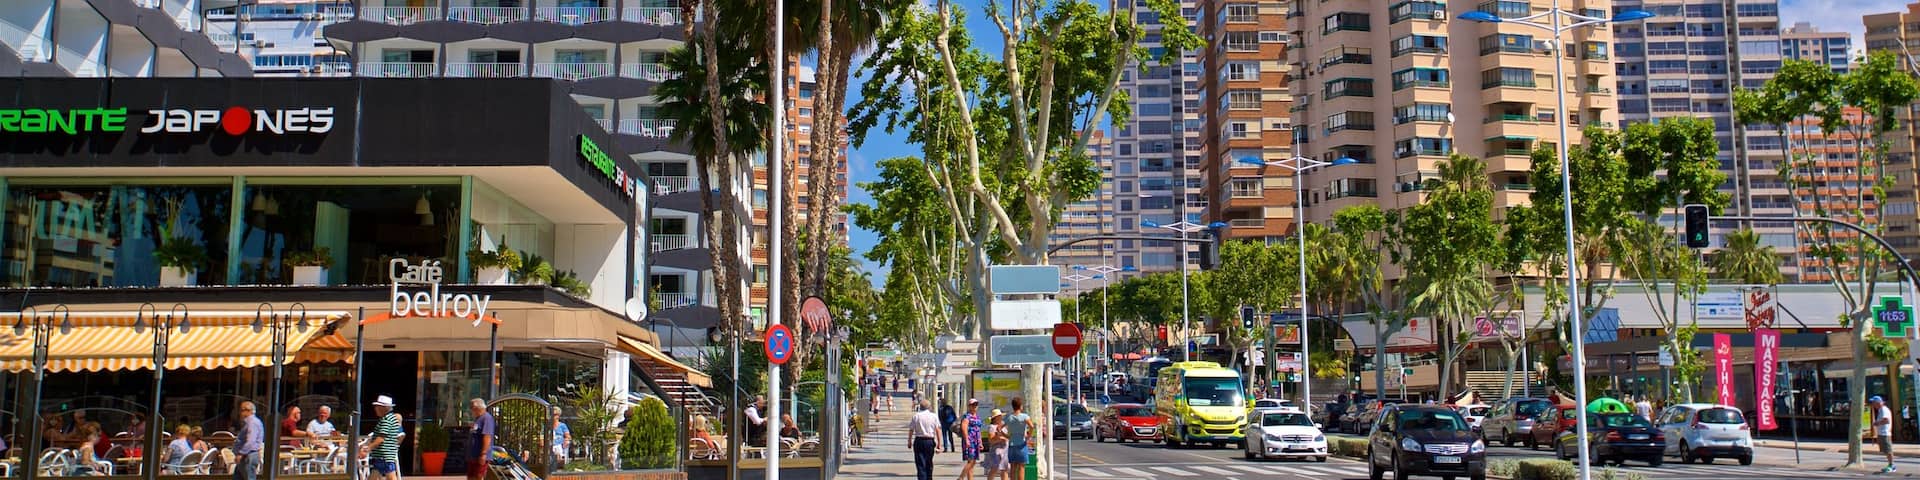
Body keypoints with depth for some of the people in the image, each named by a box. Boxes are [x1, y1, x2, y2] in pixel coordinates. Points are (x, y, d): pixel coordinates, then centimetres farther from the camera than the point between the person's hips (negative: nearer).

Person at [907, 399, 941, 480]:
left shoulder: (916, 416, -1)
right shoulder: (934, 416, 2)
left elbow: (911, 430, -1)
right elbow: (938, 430, -1)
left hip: (919, 441, -2)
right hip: (930, 441, 2)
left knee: (920, 464, -2)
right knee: (929, 463, 16)